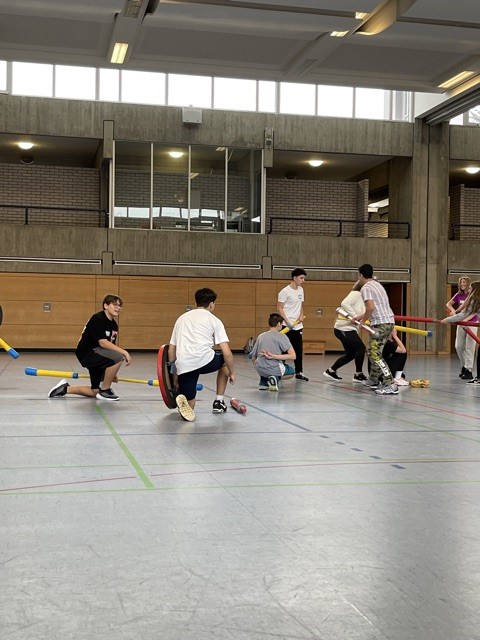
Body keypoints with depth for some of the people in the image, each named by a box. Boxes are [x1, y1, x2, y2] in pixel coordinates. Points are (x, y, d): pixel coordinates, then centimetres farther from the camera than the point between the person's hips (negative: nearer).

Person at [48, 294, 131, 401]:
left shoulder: (114, 325, 10)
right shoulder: (98, 319, -16)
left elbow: (111, 347, 14)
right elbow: (103, 342, -26)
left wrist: (112, 372, 12)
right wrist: (124, 352, -29)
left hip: (95, 355, 9)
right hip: (87, 352, -9)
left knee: (95, 393, 8)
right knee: (118, 357, -29)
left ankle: (66, 388, 26)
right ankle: (105, 390, -13)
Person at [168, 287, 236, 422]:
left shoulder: (182, 318, 25)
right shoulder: (214, 320, 11)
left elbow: (171, 351, 21)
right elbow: (226, 353, 4)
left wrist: (175, 375, 29)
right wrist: (232, 373, 18)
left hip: (183, 366, 3)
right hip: (204, 359, -3)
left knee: (189, 406, 17)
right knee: (226, 361, 32)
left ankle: (182, 401, -18)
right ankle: (219, 402, 29)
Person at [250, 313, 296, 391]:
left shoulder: (261, 336, 10)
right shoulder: (282, 336, -1)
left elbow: (253, 357, 15)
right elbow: (293, 356, -14)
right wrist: (274, 356, -15)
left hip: (260, 369, 5)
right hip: (274, 369, -5)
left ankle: (263, 382, 19)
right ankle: (276, 378, -2)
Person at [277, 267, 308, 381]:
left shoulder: (301, 290, 10)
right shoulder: (285, 291, -11)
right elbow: (279, 308, -11)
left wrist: (301, 315, 1)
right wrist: (287, 322, -18)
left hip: (298, 325, 7)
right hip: (287, 325, -7)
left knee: (299, 350, 8)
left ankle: (299, 373, 16)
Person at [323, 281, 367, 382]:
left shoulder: (360, 297, 16)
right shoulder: (356, 294, -13)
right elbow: (344, 303, -28)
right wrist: (355, 316, -27)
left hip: (349, 329, 10)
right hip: (344, 328, -10)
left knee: (351, 353, 14)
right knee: (361, 348, -6)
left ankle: (331, 371, 23)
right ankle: (358, 375, 5)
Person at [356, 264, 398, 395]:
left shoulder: (366, 288, -8)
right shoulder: (376, 284, 21)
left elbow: (371, 307, -21)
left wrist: (363, 320, -5)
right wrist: (360, 317, 37)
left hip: (380, 324, -10)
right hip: (389, 321, 10)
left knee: (376, 355, -9)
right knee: (371, 351, 22)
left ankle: (390, 385, -16)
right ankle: (374, 380, 31)